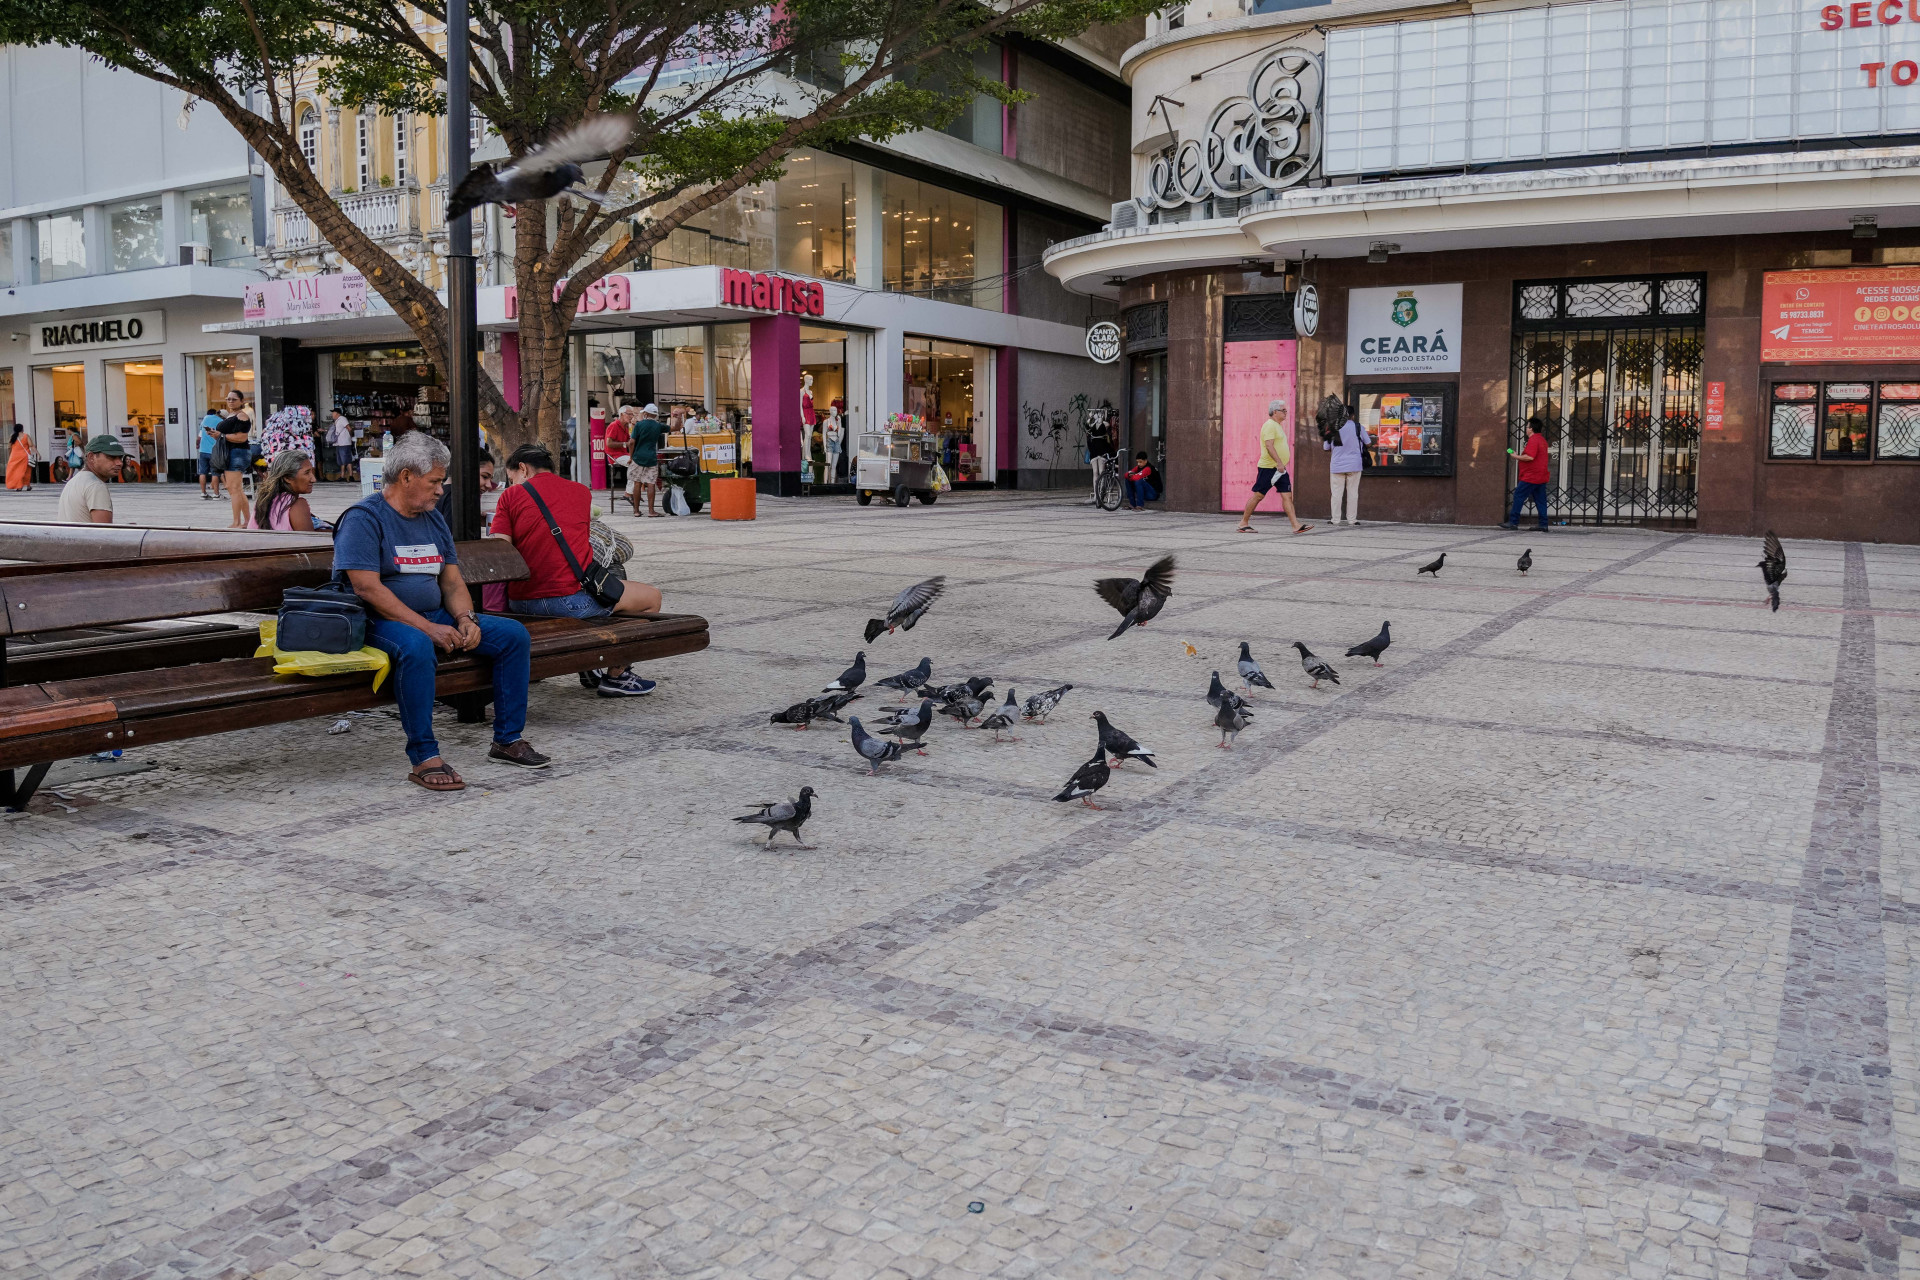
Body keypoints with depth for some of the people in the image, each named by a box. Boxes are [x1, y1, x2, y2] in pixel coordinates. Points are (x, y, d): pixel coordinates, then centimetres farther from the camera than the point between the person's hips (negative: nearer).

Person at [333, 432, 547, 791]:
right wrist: (427, 628, -24)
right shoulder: (363, 518, -10)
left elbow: (452, 581, 14)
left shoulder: (434, 520, 16)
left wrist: (466, 619, -8)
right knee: (416, 647, -41)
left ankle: (507, 740, 1)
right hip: (382, 621, -8)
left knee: (514, 635, -4)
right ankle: (423, 759, -34)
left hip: (435, 616, 8)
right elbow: (367, 588, -20)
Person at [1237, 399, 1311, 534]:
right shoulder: (1270, 425, -12)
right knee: (1258, 495, -2)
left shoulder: (1277, 426, 19)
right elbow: (1269, 445, -22)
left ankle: (1296, 525, -6)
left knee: (1287, 495, -1)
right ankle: (1244, 523, 8)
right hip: (1268, 467, -9)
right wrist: (1279, 462, -27)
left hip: (1280, 468, 9)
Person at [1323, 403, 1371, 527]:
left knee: (1337, 493, 5)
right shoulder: (1359, 428, -5)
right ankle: (1352, 519, 9)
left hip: (1337, 465, 0)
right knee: (1353, 492, 7)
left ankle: (1335, 519, 5)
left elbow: (1326, 448, 4)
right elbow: (1368, 443, 5)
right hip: (1354, 465, 0)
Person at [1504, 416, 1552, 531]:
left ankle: (1513, 522, -6)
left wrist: (1516, 456, -12)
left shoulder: (1533, 440, -14)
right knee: (1540, 500, 7)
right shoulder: (1542, 440, 18)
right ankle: (1543, 525, 5)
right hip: (1541, 476, 10)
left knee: (1518, 496, -5)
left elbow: (1530, 457, -24)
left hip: (1531, 477, -10)